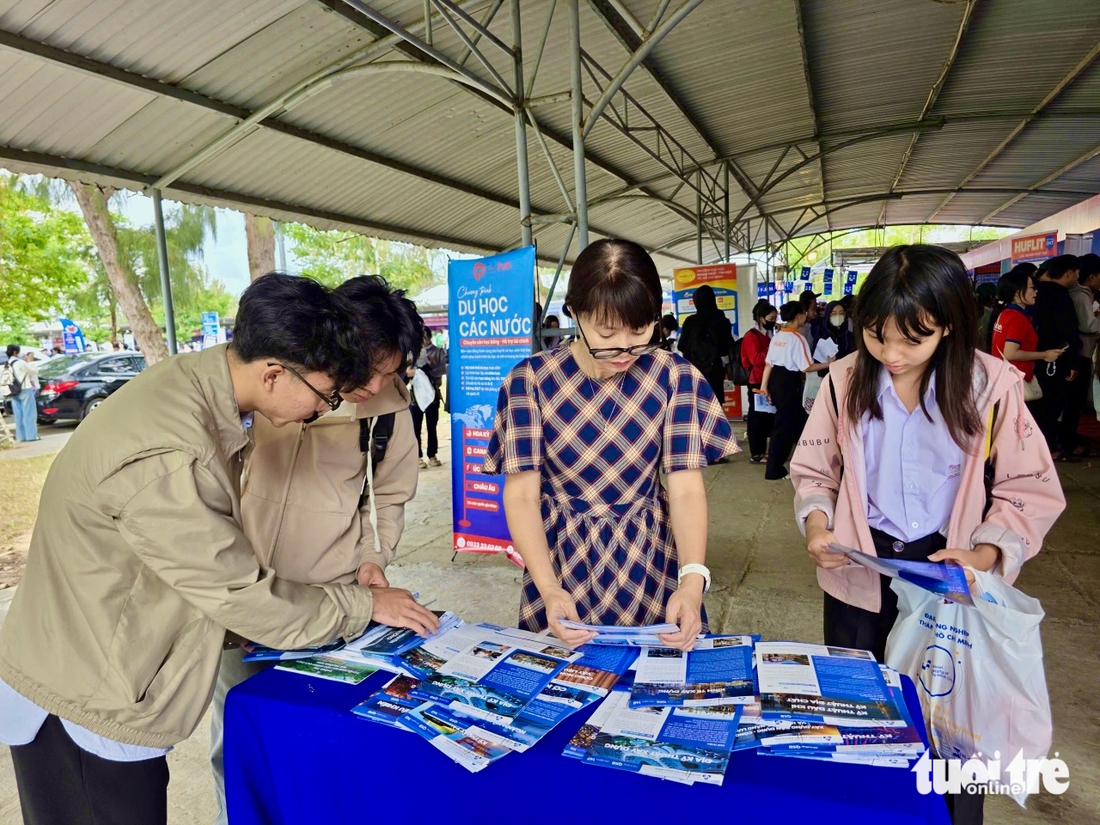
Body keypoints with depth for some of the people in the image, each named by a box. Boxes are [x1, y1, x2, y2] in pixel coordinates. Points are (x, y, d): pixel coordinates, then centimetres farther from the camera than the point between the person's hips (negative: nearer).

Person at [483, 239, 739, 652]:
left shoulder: (674, 376, -9)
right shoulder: (531, 379, -11)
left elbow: (686, 489, -11)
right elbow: (521, 493, -12)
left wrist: (693, 579, -28)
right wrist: (548, 587, -27)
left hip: (649, 564, 1)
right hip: (561, 562, 0)